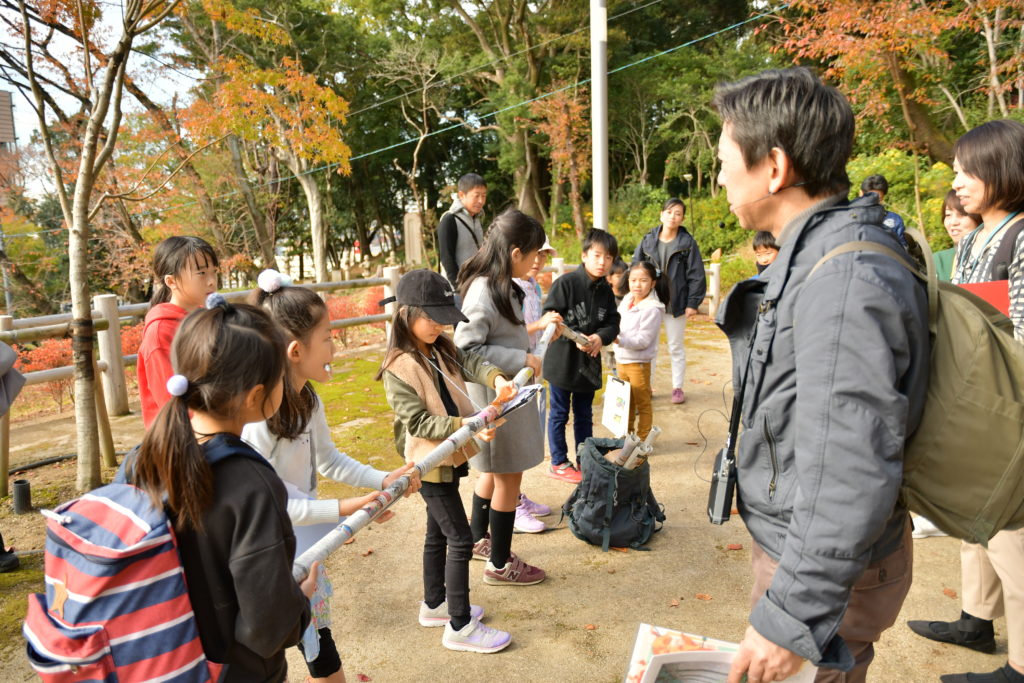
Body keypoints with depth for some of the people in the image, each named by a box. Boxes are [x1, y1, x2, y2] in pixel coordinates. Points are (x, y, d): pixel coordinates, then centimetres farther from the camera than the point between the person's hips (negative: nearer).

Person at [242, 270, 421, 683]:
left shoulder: (307, 402, -3)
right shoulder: (256, 418, -29)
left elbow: (329, 460, 8)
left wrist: (383, 480, -3)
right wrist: (342, 509, -28)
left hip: (302, 541, 8)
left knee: (320, 645, 22)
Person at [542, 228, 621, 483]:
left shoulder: (606, 291, 5)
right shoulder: (566, 283, -14)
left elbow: (613, 323, 5)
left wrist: (601, 337, -16)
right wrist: (575, 337, -25)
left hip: (589, 363, 6)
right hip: (562, 360, -6)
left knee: (584, 415, 18)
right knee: (559, 414, 8)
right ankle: (559, 463, 21)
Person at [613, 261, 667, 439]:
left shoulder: (652, 309, -18)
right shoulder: (626, 300, 5)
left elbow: (643, 340, -22)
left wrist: (619, 340, -31)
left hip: (639, 363, -7)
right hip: (621, 360, 8)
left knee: (642, 404, 5)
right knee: (626, 401, 20)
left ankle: (643, 440, 17)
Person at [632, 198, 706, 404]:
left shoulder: (688, 243, -4)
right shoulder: (648, 241, 2)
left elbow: (696, 276, -5)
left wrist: (693, 303, -9)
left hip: (676, 304, -2)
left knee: (676, 348, 10)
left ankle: (678, 387, 22)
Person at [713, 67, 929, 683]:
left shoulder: (847, 283, -28)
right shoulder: (814, 257, 5)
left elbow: (851, 477, -30)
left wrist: (792, 618, -24)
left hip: (830, 566, -9)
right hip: (794, 541, 9)